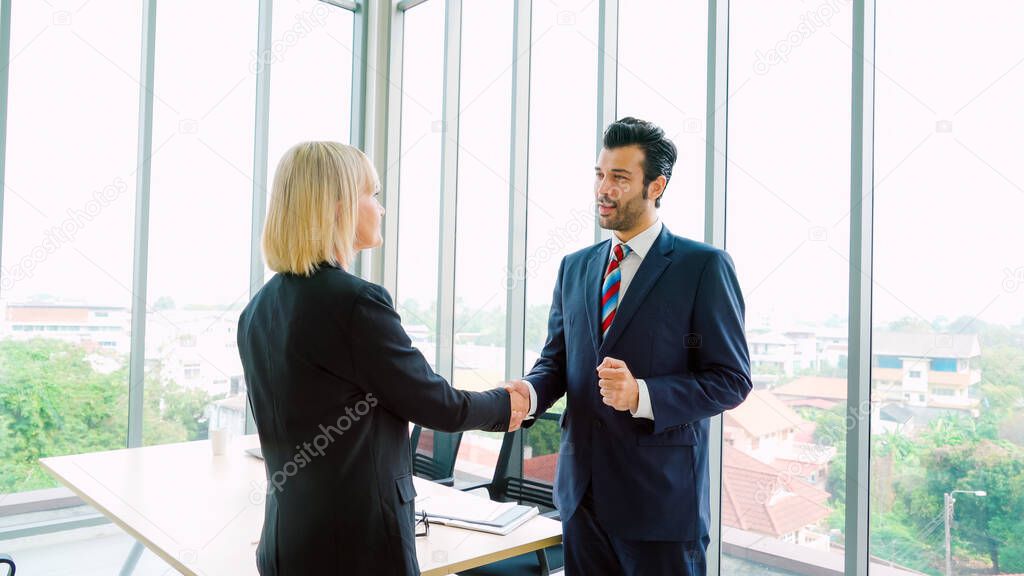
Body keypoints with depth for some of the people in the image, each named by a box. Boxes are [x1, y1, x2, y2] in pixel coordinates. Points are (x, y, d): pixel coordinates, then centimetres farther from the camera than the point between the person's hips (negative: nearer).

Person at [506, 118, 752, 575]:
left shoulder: (703, 266, -8)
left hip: (661, 498, -4)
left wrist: (642, 395, -23)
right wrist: (529, 392, -11)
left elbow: (731, 379, -9)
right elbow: (557, 358, 10)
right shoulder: (574, 267, 9)